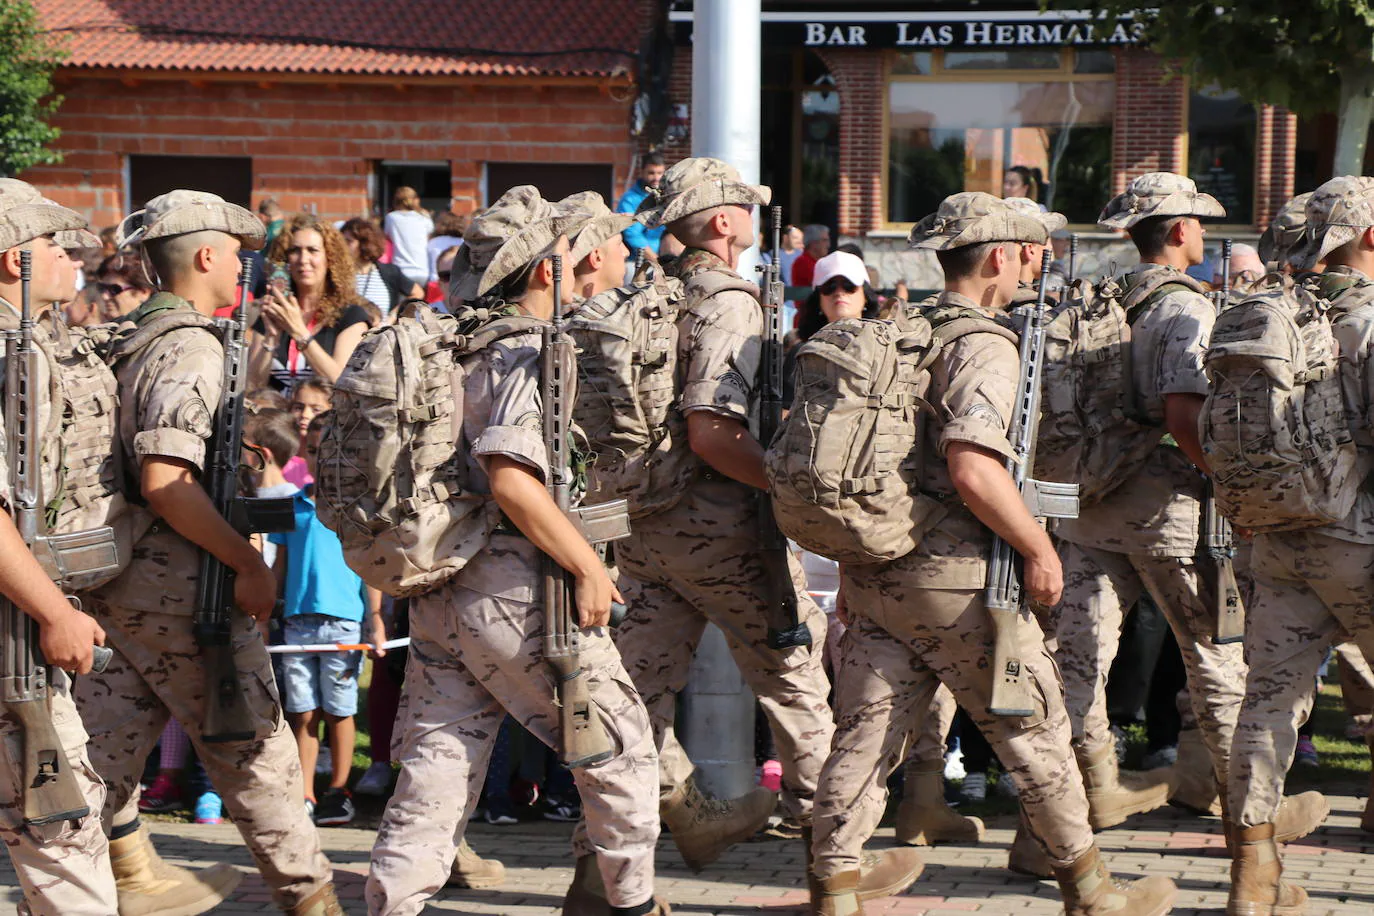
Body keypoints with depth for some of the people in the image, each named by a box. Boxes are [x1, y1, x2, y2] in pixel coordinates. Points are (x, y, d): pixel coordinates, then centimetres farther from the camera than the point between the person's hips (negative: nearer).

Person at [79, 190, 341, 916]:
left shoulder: (124, 341, 12)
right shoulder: (189, 349, -16)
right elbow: (166, 481, -26)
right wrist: (249, 564, -20)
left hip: (108, 577, 9)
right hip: (175, 583, -9)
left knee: (109, 747, 8)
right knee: (252, 747, 3)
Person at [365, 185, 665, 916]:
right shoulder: (526, 356, -13)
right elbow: (512, 479, -25)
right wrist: (588, 566, -19)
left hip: (434, 593, 8)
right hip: (513, 589, -8)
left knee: (435, 772, 7)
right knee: (618, 743, 10)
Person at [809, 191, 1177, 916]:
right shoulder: (983, 346, -14)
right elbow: (974, 470, -26)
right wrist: (1039, 548, -15)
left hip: (870, 571, 7)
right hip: (952, 575, -7)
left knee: (865, 729, 10)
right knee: (1034, 731, 5)